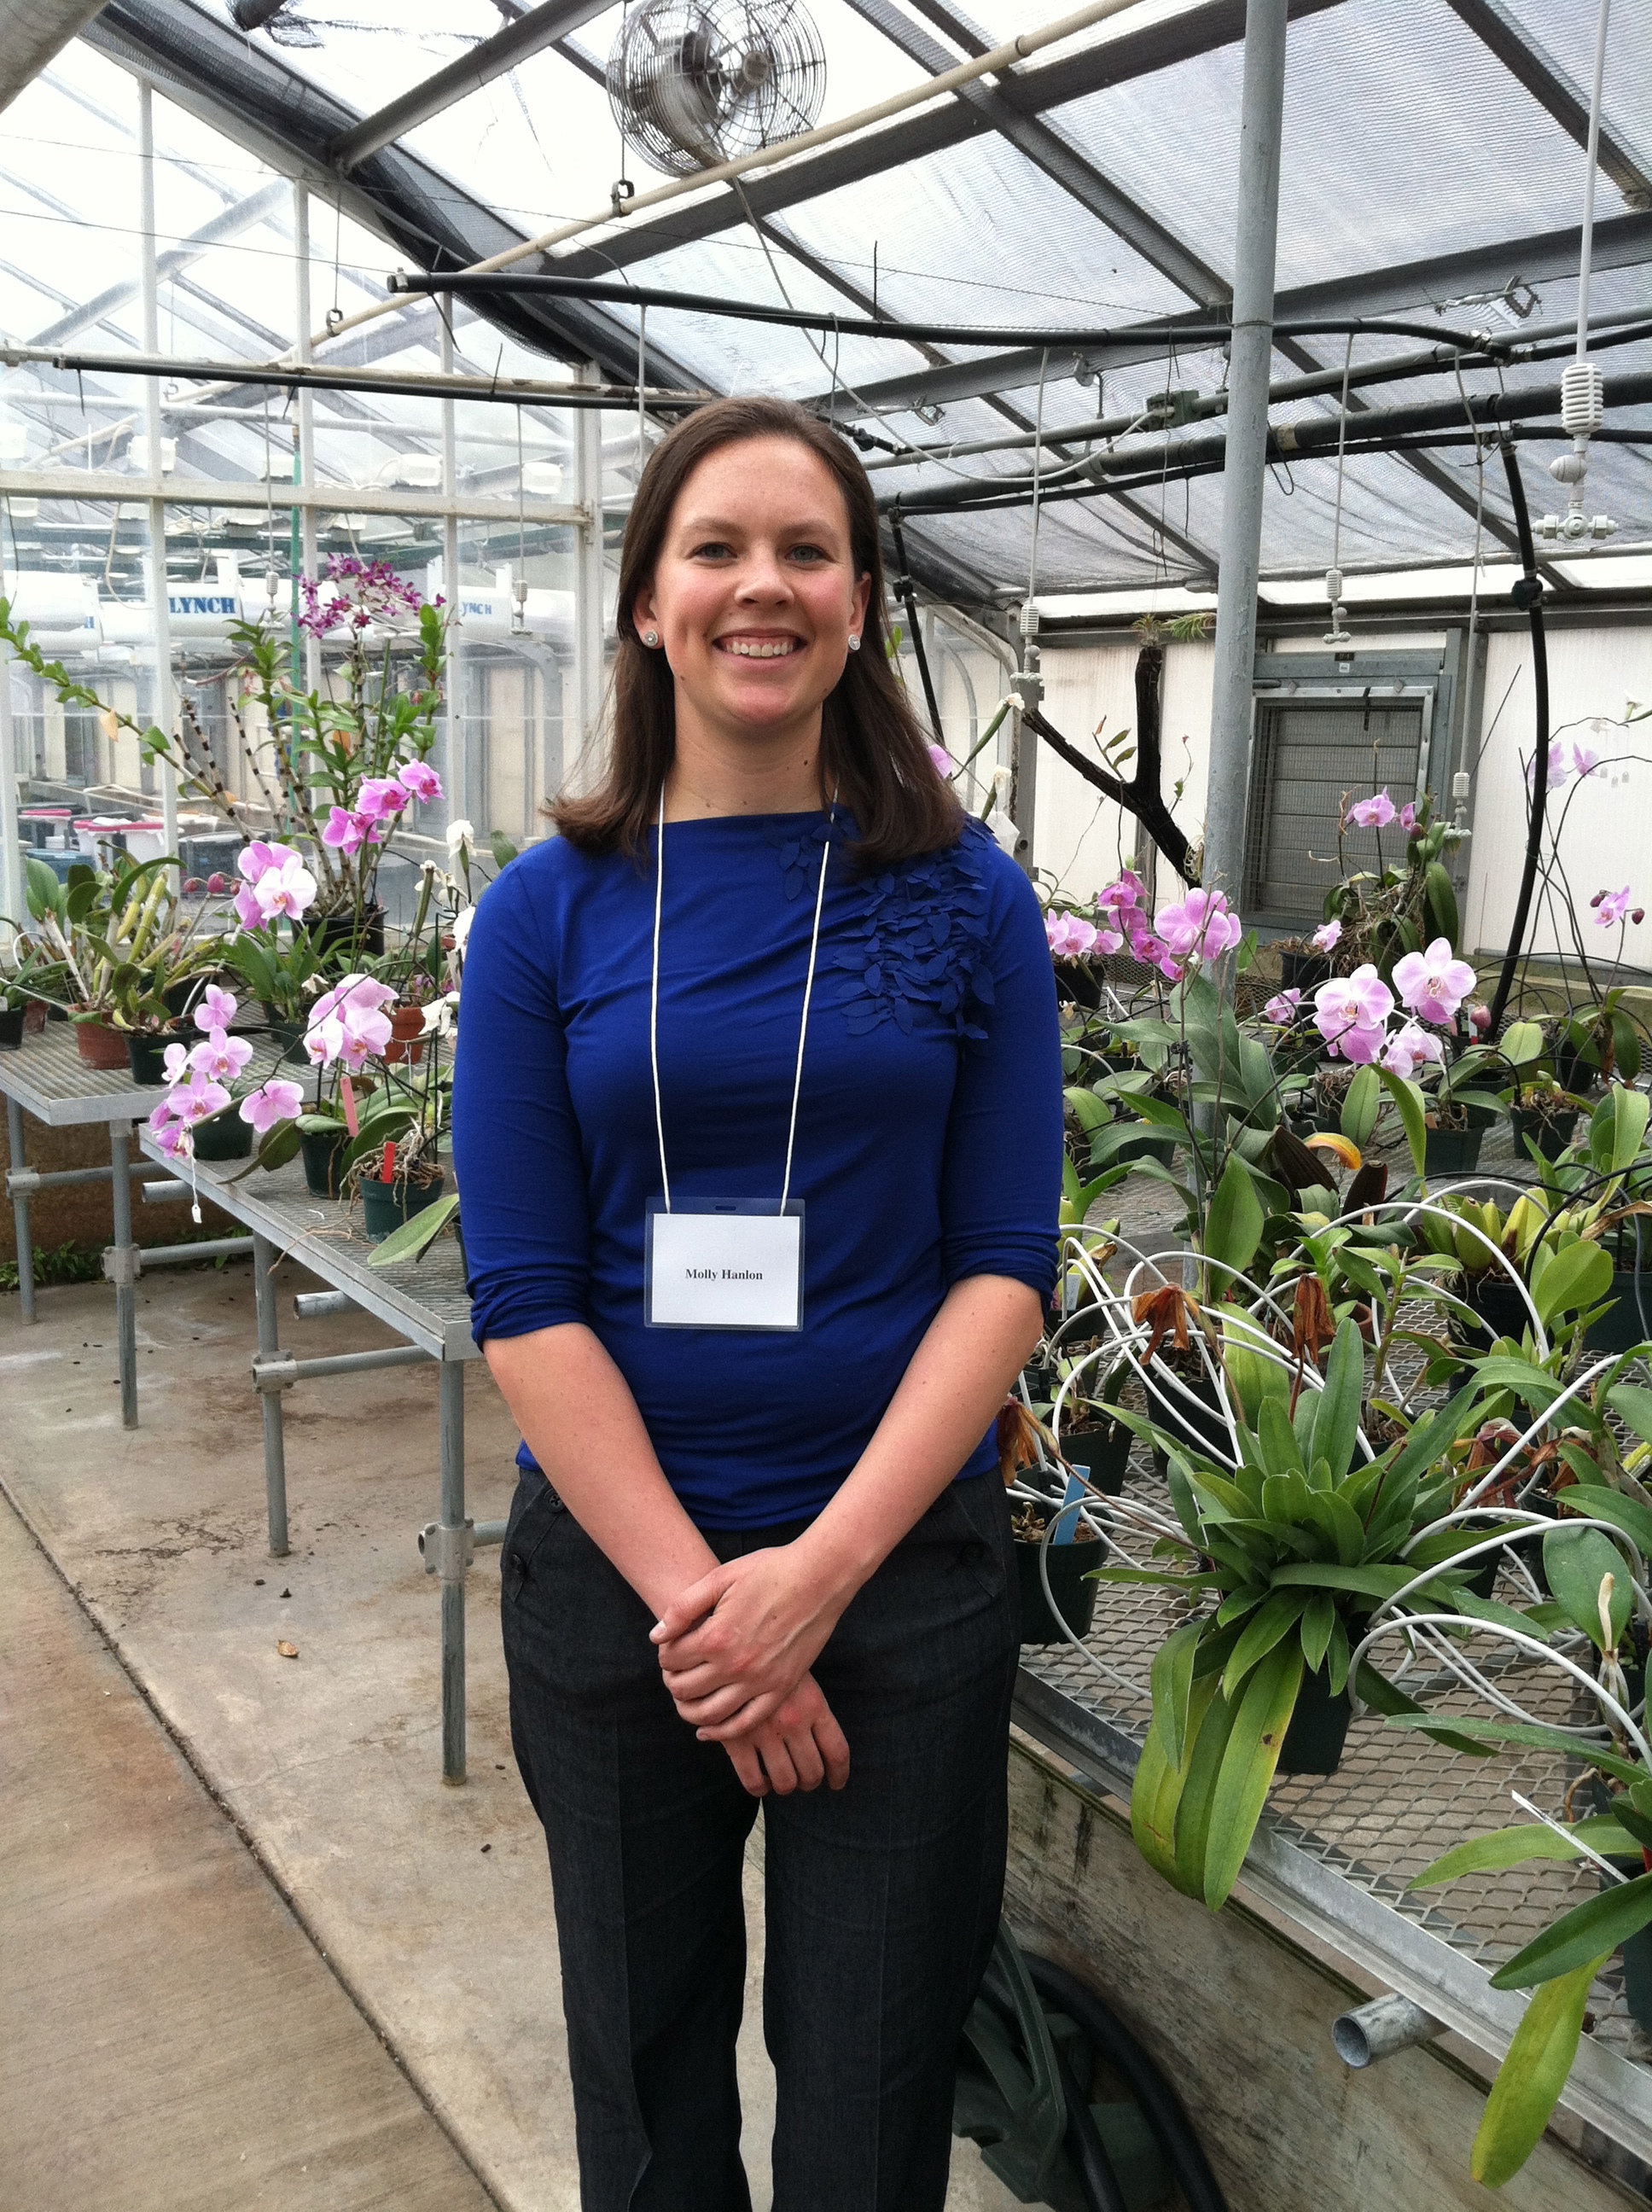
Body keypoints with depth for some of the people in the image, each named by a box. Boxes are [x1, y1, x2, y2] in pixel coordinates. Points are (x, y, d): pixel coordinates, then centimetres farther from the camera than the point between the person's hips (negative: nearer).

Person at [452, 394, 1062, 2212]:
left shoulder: (966, 899, -3)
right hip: (613, 1570, 1)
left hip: (903, 1568, 0)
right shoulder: (547, 911, -3)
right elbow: (524, 1296, -7)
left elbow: (1004, 1264, -6)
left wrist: (821, 1565, -15)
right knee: (644, 2066, 19)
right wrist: (698, 1597, -14)